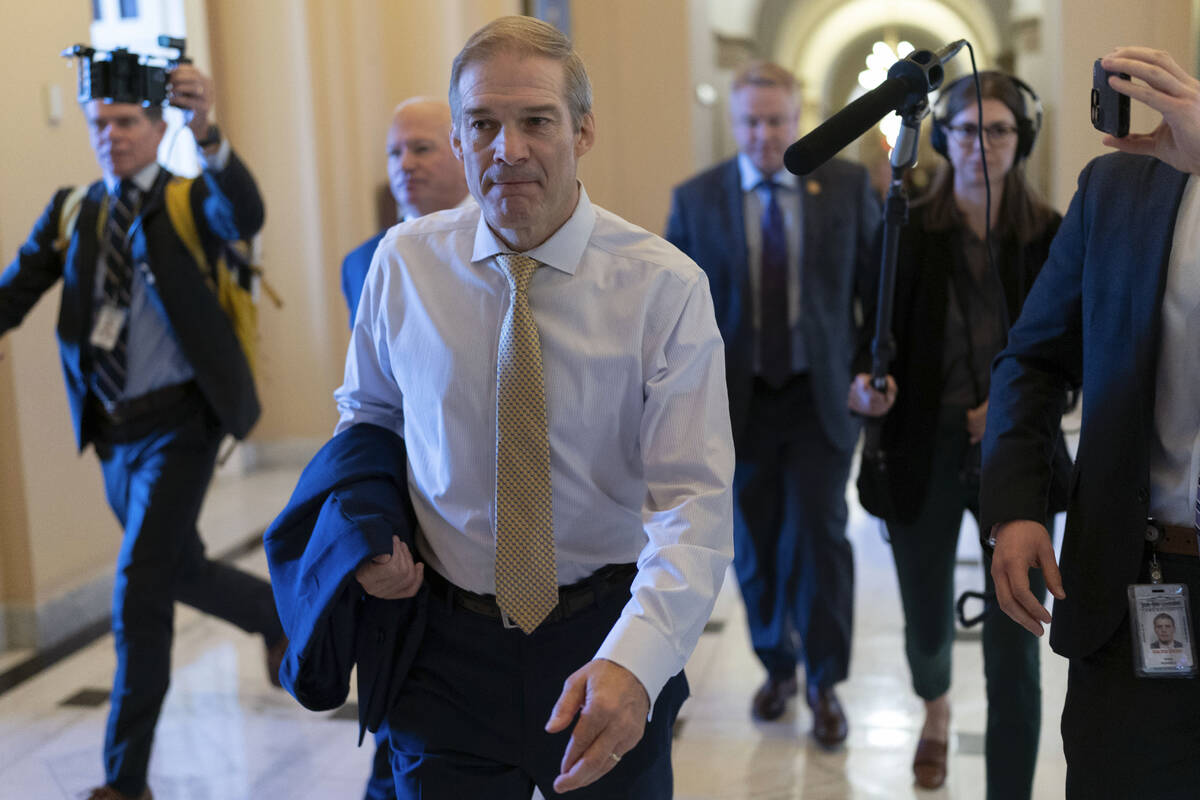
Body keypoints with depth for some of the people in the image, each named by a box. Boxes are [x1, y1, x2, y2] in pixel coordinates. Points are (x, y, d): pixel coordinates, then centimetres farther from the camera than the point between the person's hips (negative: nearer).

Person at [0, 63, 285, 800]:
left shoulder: (190, 199, -6)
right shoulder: (72, 213, 8)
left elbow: (244, 219, -30)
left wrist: (207, 133, -45)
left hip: (177, 422, -6)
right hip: (113, 429, 6)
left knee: (139, 592, -9)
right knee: (182, 570, 21)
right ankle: (279, 615, 52)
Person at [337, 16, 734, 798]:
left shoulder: (666, 286, -14)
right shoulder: (404, 263, -5)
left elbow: (695, 502, -20)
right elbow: (368, 410, 13)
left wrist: (633, 661, -35)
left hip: (610, 645, -1)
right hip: (448, 647, 1)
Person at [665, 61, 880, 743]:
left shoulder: (848, 186, -1)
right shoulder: (695, 199, 0)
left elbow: (879, 286, 2)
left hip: (822, 397, -1)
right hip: (738, 399, 1)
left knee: (819, 535, -3)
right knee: (756, 545, 11)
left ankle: (825, 685, 15)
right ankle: (777, 667, 32)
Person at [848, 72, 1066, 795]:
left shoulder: (1051, 235, -3)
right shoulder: (908, 230, -3)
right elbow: (880, 333, 0)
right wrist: (870, 381, -22)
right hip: (924, 453, 1)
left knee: (1014, 654, -2)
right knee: (927, 627, 17)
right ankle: (936, 706, 53)